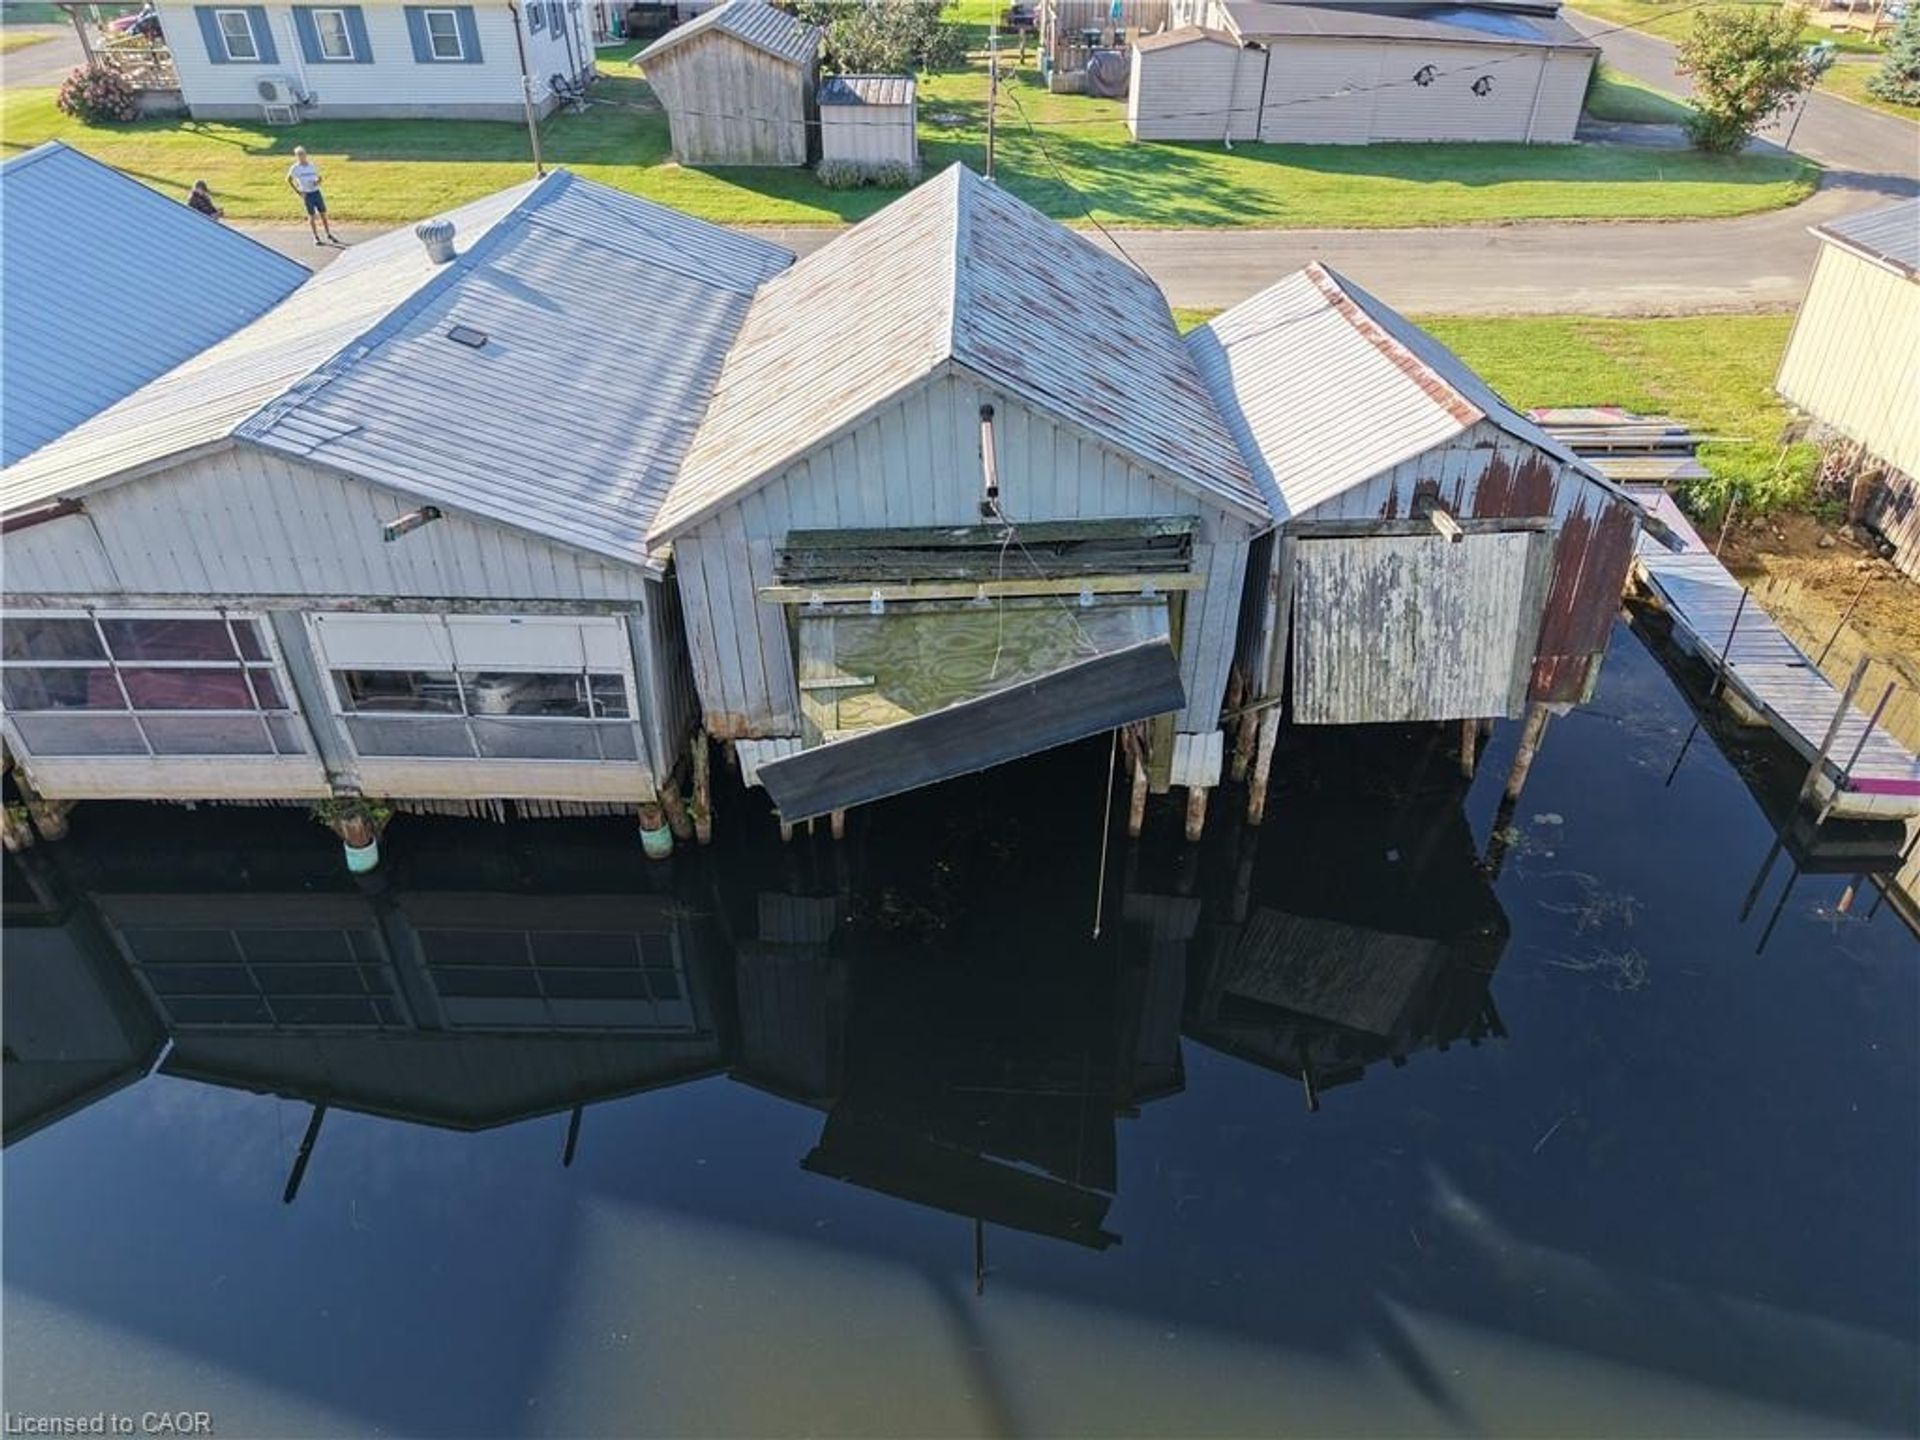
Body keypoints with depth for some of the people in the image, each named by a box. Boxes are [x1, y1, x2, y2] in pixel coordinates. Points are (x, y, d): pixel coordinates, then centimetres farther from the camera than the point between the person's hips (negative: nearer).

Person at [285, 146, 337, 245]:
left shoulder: (312, 165, 4)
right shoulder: (295, 168, -4)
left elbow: (319, 177, 15)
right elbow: (288, 180, 5)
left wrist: (317, 182, -8)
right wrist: (298, 192, -3)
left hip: (316, 192, 3)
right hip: (307, 195, -3)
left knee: (323, 213, 6)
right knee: (312, 216, 0)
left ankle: (329, 235, 17)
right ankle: (316, 238, 8)